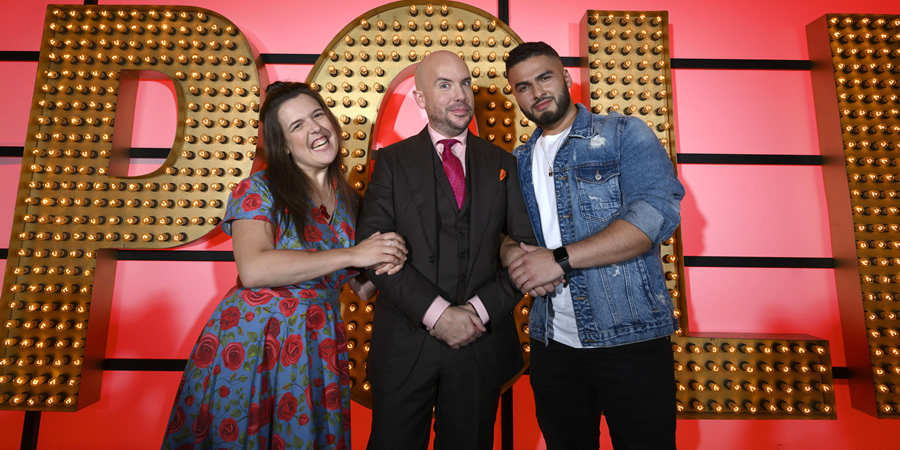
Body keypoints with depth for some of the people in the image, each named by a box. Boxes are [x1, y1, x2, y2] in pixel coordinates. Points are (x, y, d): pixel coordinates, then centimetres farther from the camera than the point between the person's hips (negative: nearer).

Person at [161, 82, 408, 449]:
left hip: (318, 348, 4)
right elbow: (252, 270, -23)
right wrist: (351, 255, -21)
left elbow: (362, 288, 11)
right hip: (249, 343, -3)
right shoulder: (259, 190, -7)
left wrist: (385, 264, -11)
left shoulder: (349, 201, 7)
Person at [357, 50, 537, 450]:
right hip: (405, 343, -1)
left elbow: (527, 248, 2)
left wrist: (479, 309, -10)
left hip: (482, 345, 2)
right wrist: (435, 312, -17)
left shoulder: (502, 164, 7)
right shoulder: (392, 161, 2)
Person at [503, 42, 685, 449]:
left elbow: (658, 211, -17)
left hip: (631, 340, -4)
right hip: (551, 343, 5)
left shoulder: (624, 134, -3)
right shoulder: (518, 161, 11)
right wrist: (515, 255, -14)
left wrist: (561, 258, -22)